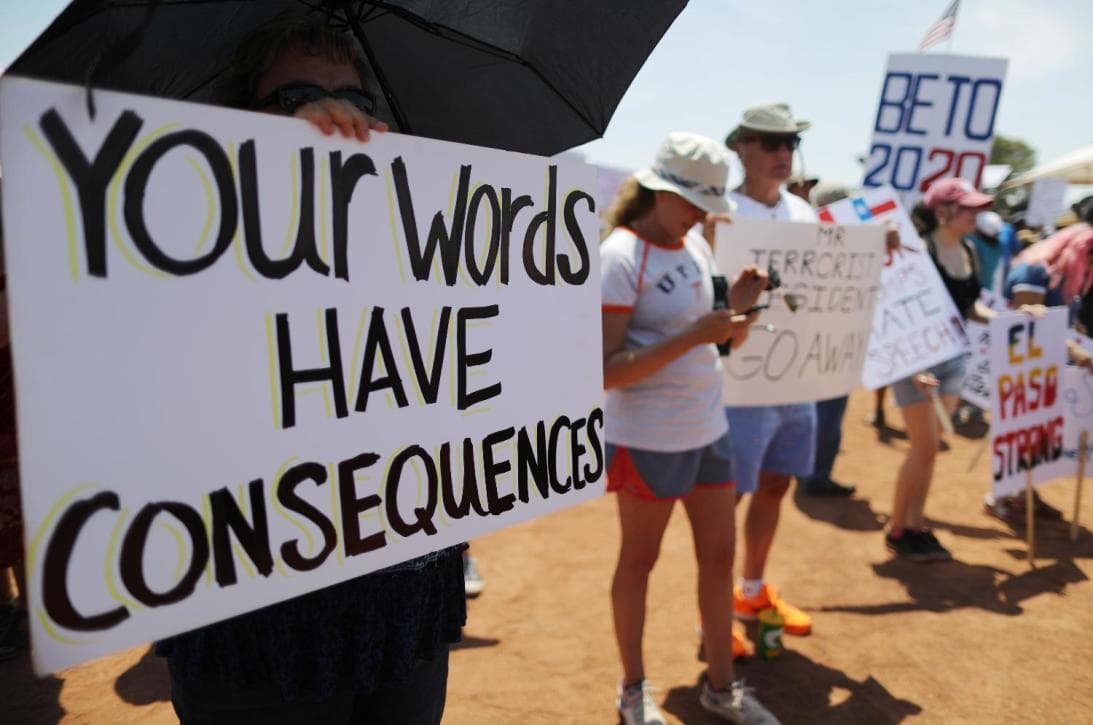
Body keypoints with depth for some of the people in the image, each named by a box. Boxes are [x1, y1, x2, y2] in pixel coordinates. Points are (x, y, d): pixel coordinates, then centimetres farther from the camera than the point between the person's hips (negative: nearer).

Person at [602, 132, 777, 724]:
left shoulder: (696, 247, 8)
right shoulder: (619, 257, -16)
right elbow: (605, 372, -23)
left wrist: (735, 306, -3)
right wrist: (694, 335, -27)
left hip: (708, 430, 8)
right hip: (647, 439, -7)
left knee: (719, 555, 14)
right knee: (639, 560, 9)